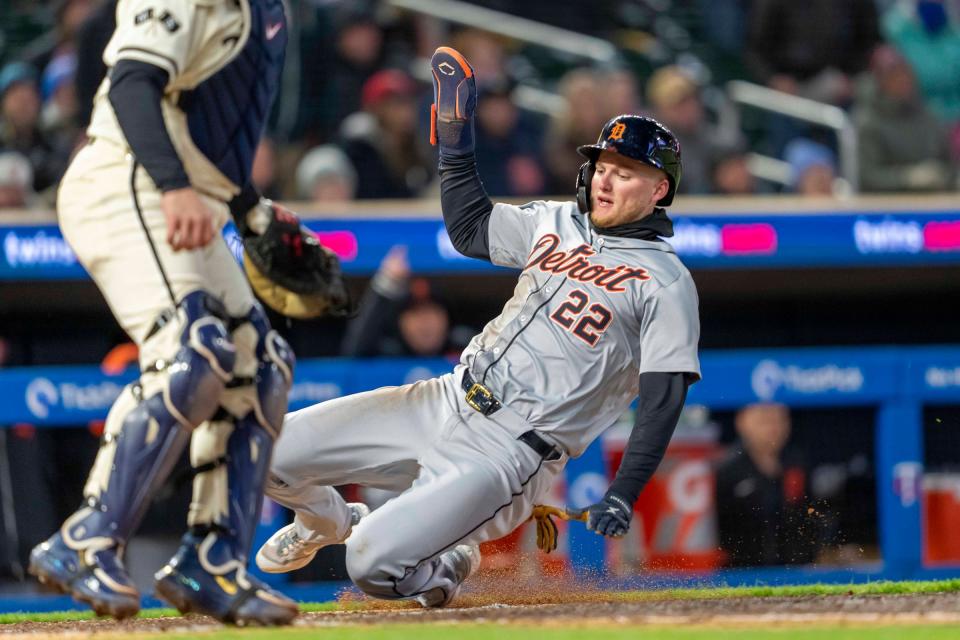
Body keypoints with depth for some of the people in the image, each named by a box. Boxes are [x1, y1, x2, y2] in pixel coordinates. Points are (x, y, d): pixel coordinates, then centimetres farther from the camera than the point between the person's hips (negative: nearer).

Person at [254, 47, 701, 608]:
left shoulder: (665, 283, -7)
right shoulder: (555, 224, 13)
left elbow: (664, 399, -12)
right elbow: (470, 228, 27)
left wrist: (623, 496, -22)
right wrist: (456, 140, 14)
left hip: (513, 452, -7)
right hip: (444, 405, 7)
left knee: (375, 566, -24)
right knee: (270, 453, -2)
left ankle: (450, 562, 10)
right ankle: (327, 521, 30)